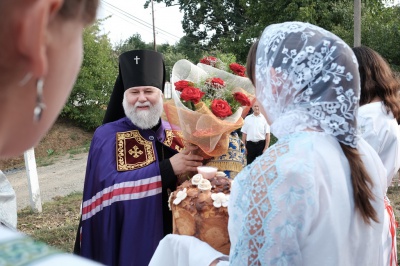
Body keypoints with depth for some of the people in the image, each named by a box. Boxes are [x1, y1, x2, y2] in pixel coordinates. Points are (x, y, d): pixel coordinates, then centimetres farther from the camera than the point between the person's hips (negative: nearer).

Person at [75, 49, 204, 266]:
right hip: (128, 240, -3)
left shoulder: (175, 134, 4)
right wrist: (167, 169, -26)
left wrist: (193, 166, -18)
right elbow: (108, 184, -20)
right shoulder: (107, 135, -7)